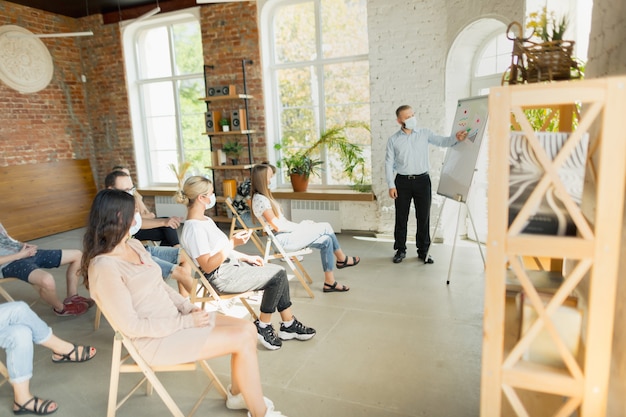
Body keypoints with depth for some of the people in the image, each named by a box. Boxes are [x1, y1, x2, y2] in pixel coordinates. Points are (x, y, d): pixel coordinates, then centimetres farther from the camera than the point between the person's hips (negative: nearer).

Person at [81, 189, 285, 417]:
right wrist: (186, 321, -17)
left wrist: (189, 308, -2)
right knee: (243, 340, -16)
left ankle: (237, 394, 22)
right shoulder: (104, 267, -22)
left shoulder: (134, 245, 6)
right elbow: (132, 326, -21)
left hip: (174, 319, 8)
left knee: (247, 329, -1)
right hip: (155, 339, -8)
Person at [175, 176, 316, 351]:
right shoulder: (194, 228, -21)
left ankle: (289, 325, 10)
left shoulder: (205, 220, 11)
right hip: (222, 277, -10)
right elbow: (207, 266, -23)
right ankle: (263, 327, 2)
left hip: (232, 265, 10)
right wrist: (233, 243, -27)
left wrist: (247, 257, 10)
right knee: (277, 276, -13)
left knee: (279, 272, 2)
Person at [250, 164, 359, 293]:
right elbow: (277, 226, -18)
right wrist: (300, 226, -8)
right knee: (325, 228, -10)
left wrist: (298, 225, 4)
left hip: (286, 235, 10)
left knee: (326, 241, 0)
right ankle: (342, 259, 8)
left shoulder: (263, 196, 14)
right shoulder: (260, 199, -17)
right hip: (282, 239, -10)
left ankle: (330, 282, 8)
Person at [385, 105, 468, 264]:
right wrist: (391, 185, -5)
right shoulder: (393, 140, 3)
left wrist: (456, 138, -28)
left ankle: (423, 250, 18)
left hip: (422, 180, 1)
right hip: (402, 181, -1)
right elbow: (388, 163, 1)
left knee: (424, 217, 5)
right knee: (401, 217, 6)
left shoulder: (424, 134, 5)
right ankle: (400, 250, 19)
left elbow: (442, 141, -6)